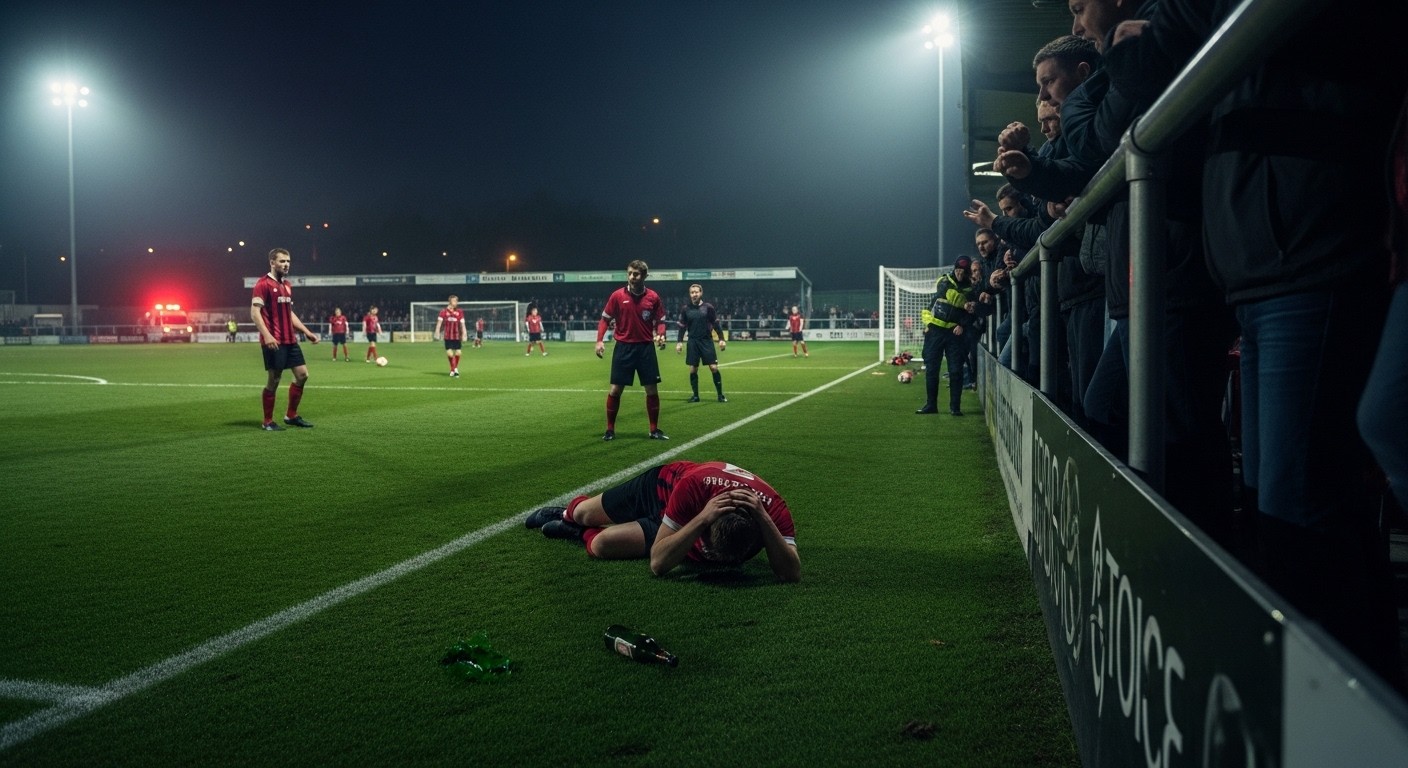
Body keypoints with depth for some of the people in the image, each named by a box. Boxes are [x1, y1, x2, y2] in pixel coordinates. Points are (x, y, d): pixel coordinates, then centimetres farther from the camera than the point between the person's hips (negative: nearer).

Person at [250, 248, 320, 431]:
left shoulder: (287, 285, 17)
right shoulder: (263, 284, -8)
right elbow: (255, 312, -15)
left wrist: (306, 332, 19)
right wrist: (266, 335, -26)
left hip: (290, 340, 8)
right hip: (274, 341, -8)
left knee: (302, 375, 6)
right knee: (274, 380, -4)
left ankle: (291, 416, 18)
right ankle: (267, 422, 8)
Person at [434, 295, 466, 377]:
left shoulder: (460, 312, 2)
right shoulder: (444, 311, -1)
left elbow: (462, 324, 3)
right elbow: (439, 322, 0)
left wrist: (463, 335, -2)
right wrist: (437, 332, -8)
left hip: (457, 336, 1)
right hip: (448, 336, -1)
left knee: (457, 353, 1)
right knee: (449, 353, -5)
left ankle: (456, 368, 25)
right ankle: (452, 369, 14)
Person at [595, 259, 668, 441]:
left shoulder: (653, 297, -1)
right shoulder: (617, 295, -4)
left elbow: (659, 321, 9)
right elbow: (605, 319, 2)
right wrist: (599, 340, -8)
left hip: (646, 347, 1)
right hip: (623, 347, -1)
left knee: (652, 389, 3)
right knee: (615, 389, -1)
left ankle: (654, 430, 15)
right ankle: (610, 430, 12)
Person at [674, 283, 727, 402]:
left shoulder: (708, 307, -2)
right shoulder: (686, 309, 2)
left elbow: (716, 324, 2)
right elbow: (682, 327, 8)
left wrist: (721, 339, -1)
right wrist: (679, 342, 0)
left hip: (707, 341, -2)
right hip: (693, 342, 2)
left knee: (714, 368, -6)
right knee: (693, 370, 2)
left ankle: (720, 395, 3)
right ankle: (695, 395, 15)